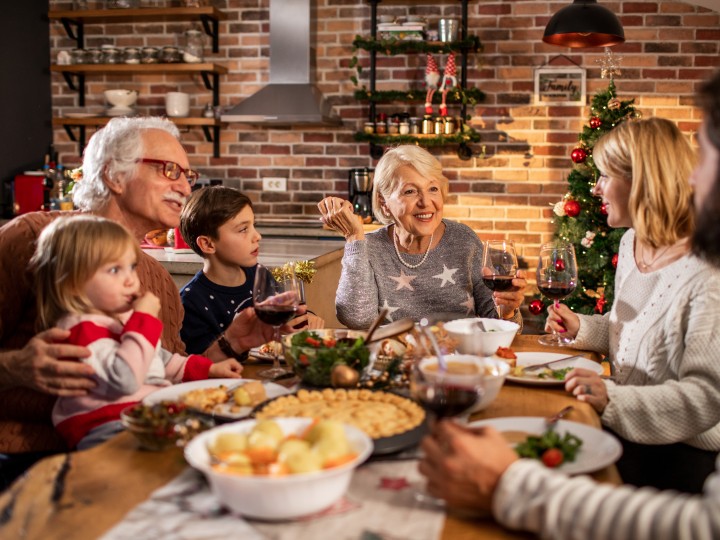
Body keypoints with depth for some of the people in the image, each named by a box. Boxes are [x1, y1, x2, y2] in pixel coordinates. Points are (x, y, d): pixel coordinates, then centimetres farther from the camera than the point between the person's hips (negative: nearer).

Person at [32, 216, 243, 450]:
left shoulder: (124, 316, 18)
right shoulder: (81, 329, -12)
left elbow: (158, 359, 35)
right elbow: (123, 380, -28)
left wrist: (208, 368, 26)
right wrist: (145, 320, -18)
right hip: (109, 429, -10)